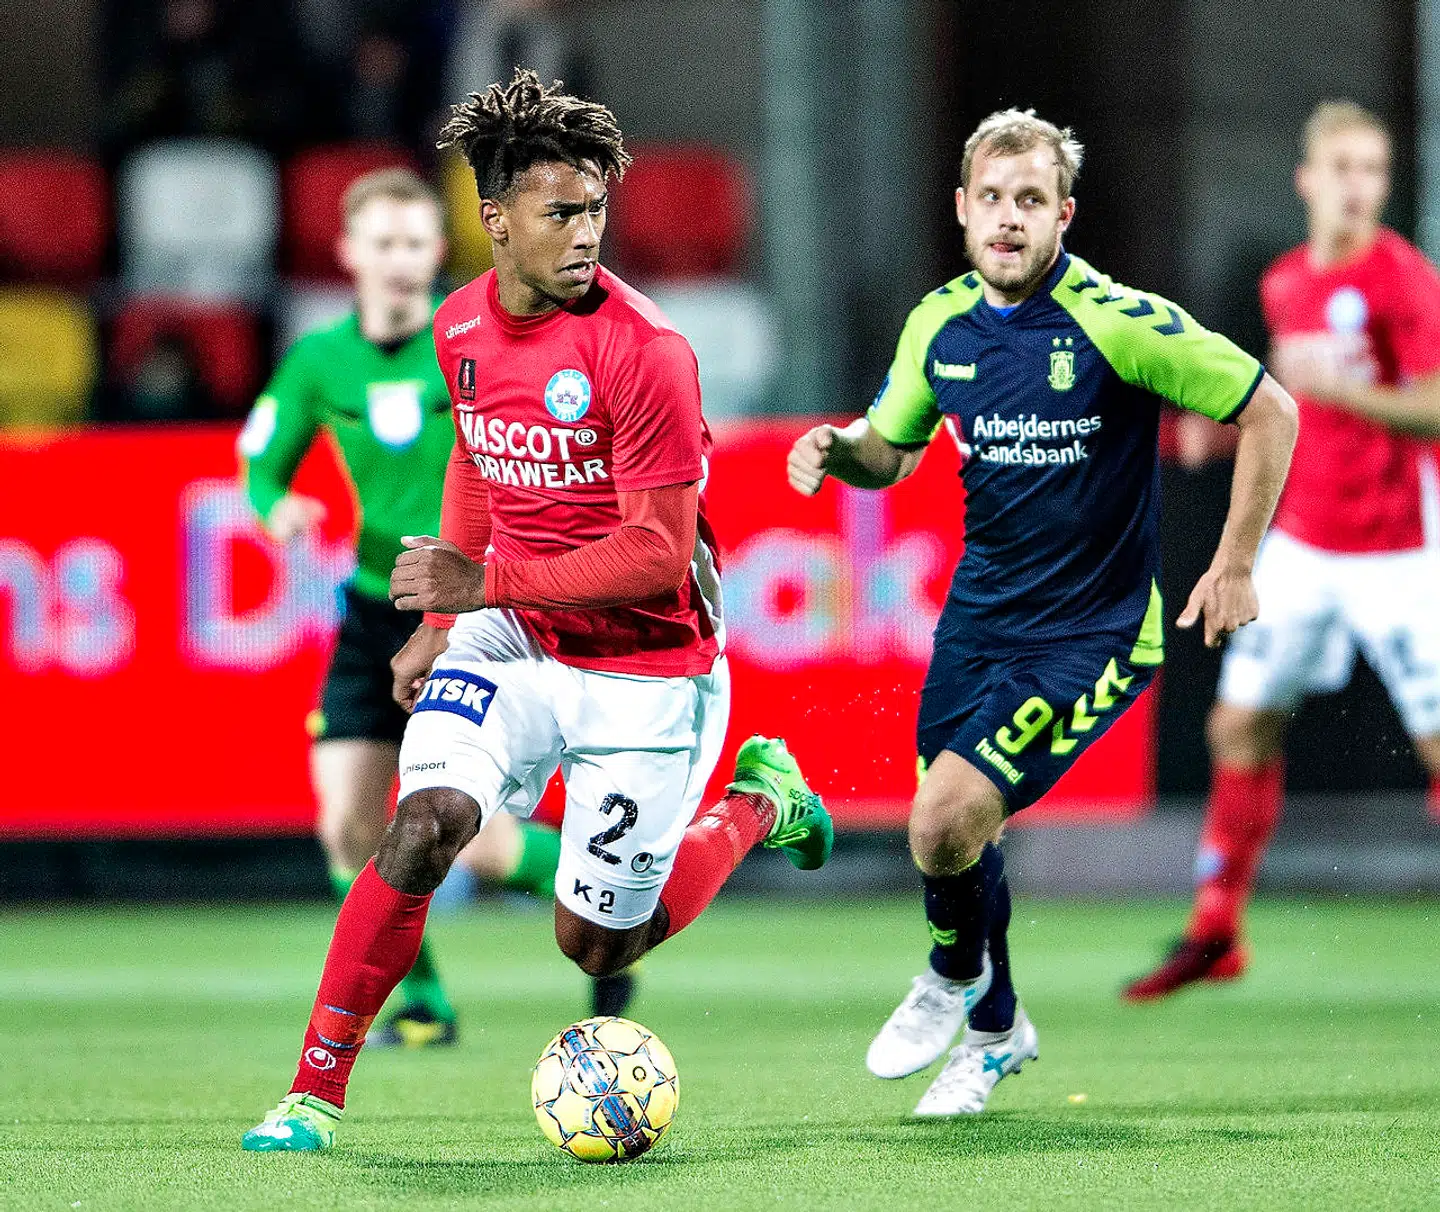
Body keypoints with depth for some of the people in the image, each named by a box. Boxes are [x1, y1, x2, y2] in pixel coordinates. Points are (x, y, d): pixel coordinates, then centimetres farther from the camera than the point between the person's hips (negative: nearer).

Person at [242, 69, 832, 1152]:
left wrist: (486, 581, -25)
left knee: (594, 945, 5)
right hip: (510, 636, 4)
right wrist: (440, 622, 15)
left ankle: (759, 801, 32)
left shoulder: (642, 350, -22)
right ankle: (315, 1093, -13)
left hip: (645, 665, -4)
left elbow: (659, 555, -22)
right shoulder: (462, 327, -1)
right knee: (424, 825, -21)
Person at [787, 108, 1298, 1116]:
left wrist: (1235, 565, -10)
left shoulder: (1119, 321, -19)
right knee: (956, 827, 13)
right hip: (981, 609, 6)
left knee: (945, 824, -18)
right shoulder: (941, 322, -1)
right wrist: (836, 451, -10)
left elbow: (1269, 411, -12)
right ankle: (995, 1028, 39)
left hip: (1093, 633, -6)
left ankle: (956, 975, 15)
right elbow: (891, 450, 14)